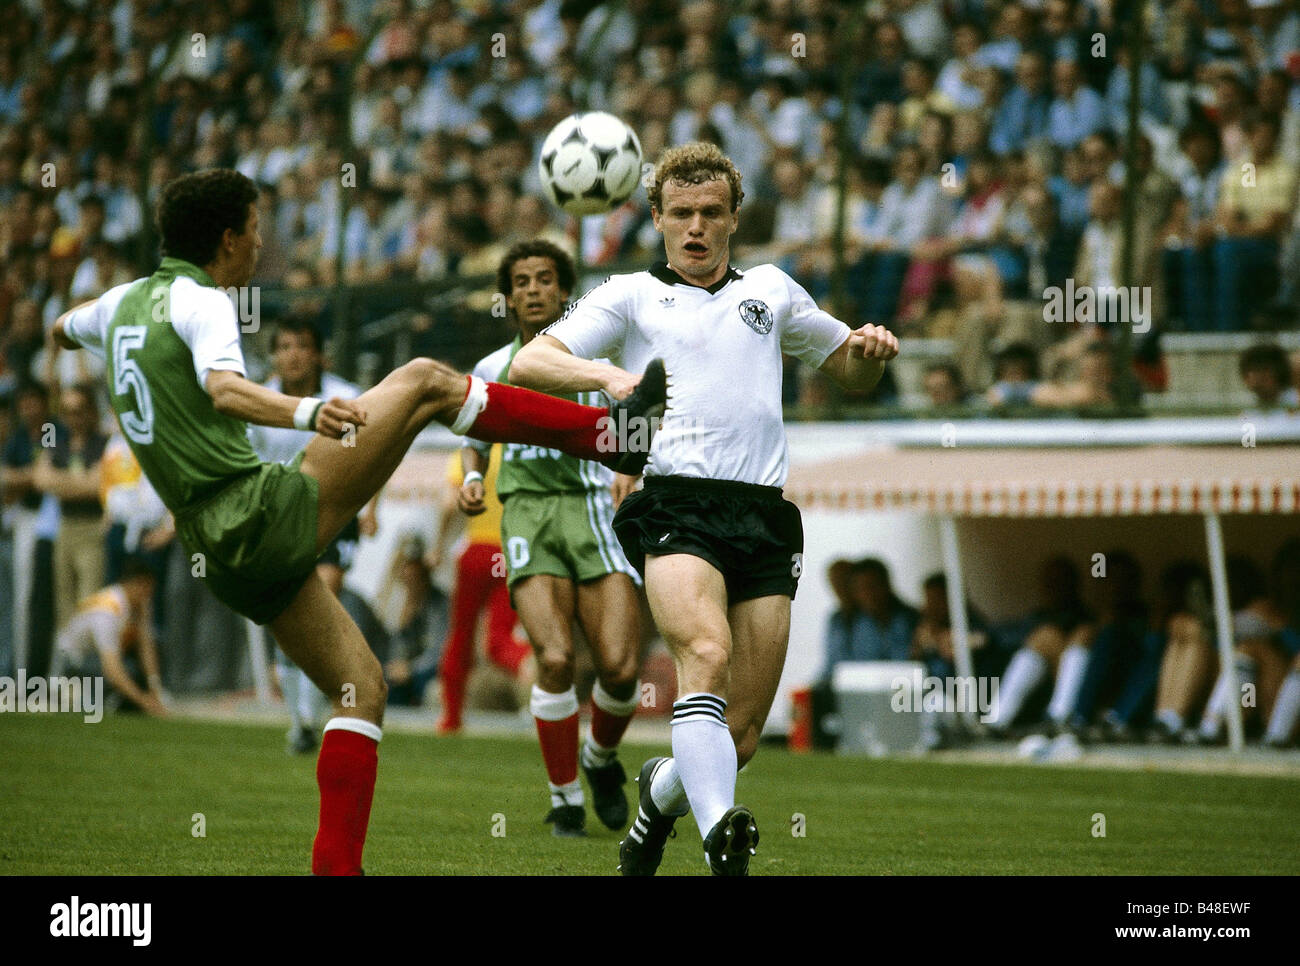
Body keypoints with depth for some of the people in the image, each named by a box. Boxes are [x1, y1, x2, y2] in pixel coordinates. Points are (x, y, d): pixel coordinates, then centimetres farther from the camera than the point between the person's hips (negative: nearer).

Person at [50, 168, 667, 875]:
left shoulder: (125, 301, 15)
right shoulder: (201, 302, -10)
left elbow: (63, 330, 38)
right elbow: (225, 390, -32)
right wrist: (308, 414, -48)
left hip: (220, 555, 9)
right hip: (267, 516, -9)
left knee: (360, 685, 14)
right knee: (423, 381, -5)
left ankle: (336, 867, 2)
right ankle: (609, 429, -3)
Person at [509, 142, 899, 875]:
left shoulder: (770, 290, 26)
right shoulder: (632, 296, 17)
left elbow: (851, 371, 36)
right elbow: (529, 364, 6)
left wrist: (871, 350, 11)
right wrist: (606, 375, -14)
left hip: (765, 515, 3)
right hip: (675, 505, -3)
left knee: (740, 736, -2)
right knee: (707, 656, -33)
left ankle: (660, 799, 30)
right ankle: (723, 839, -46)